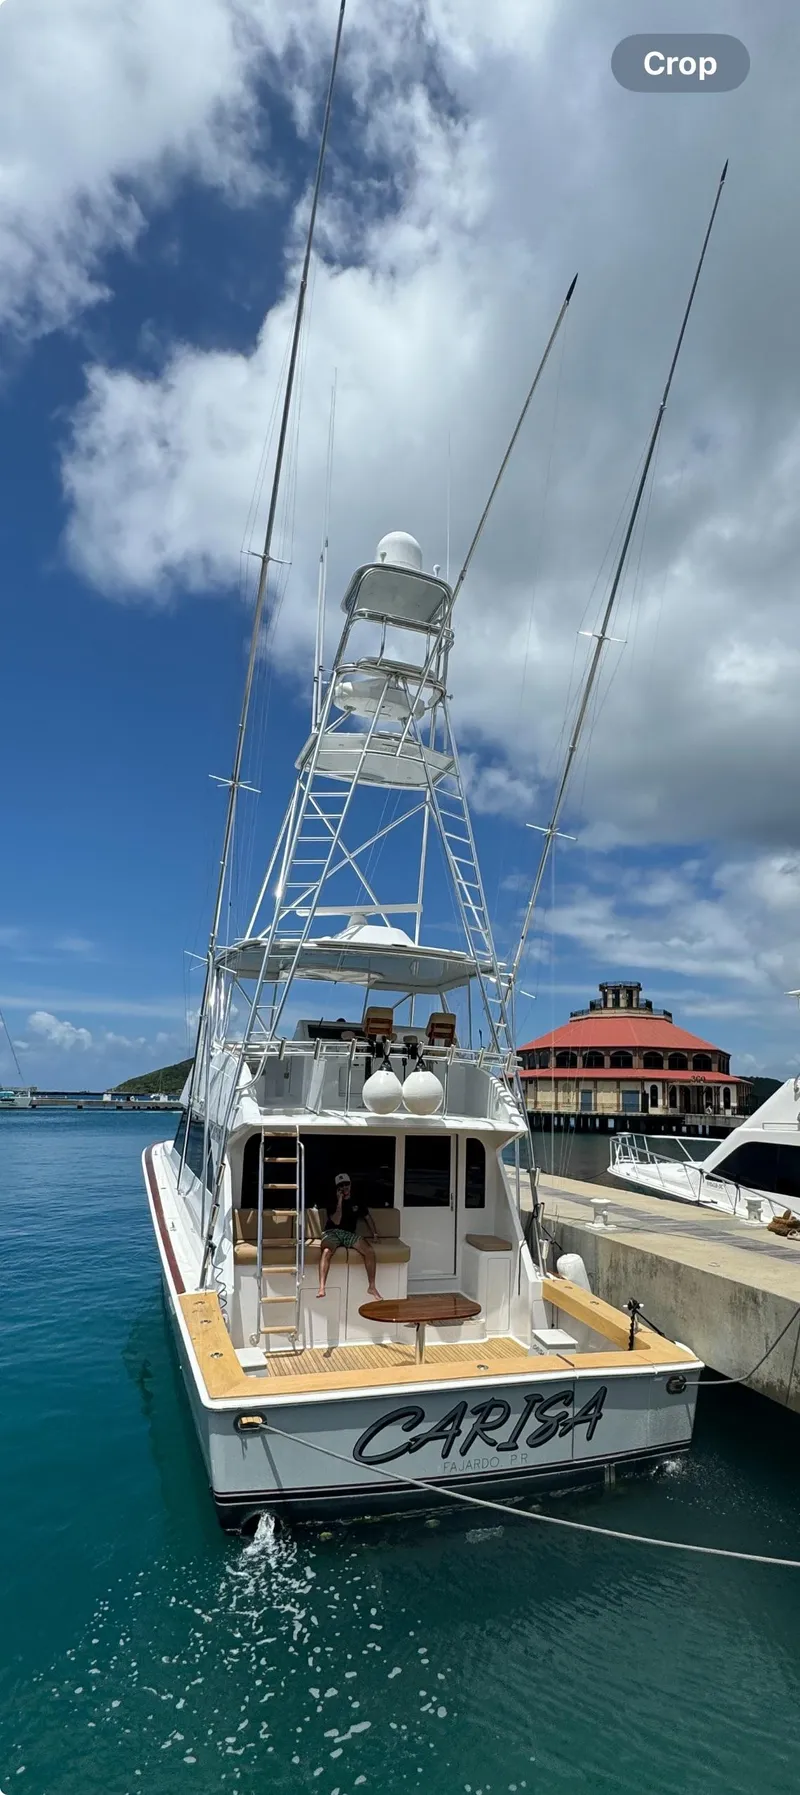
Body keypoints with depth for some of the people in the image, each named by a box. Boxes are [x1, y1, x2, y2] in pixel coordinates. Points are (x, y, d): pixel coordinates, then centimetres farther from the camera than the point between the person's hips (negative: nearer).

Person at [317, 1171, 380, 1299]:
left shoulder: (357, 1202, 14)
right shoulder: (331, 1201, 2)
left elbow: (366, 1217, 29)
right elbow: (336, 1221, -11)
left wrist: (374, 1233, 19)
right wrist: (340, 1202, -13)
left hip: (349, 1234, 3)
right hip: (332, 1232, -3)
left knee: (370, 1251, -24)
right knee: (327, 1251, -40)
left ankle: (372, 1286, -13)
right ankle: (321, 1288, -42)